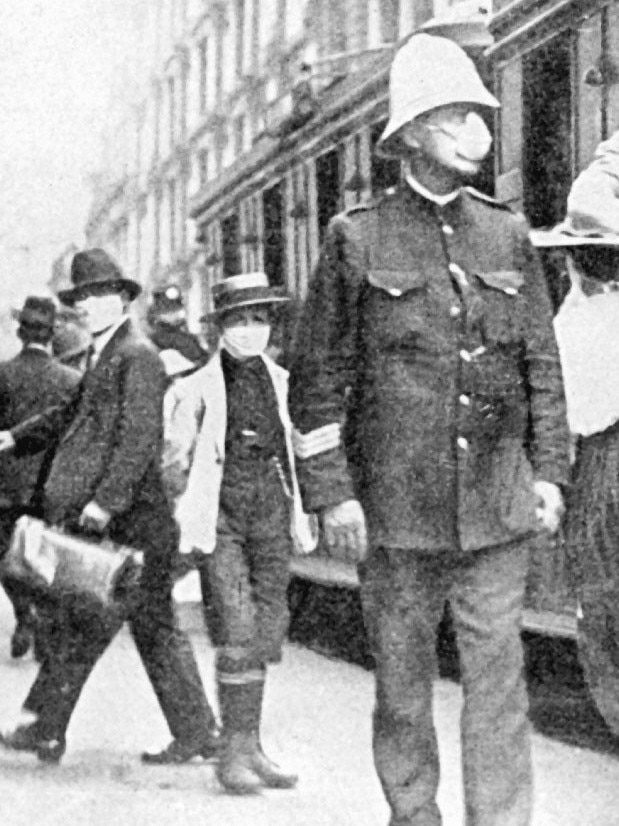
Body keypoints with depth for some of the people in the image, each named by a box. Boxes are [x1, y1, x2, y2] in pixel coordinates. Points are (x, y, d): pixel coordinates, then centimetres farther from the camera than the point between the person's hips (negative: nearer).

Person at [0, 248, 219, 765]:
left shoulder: (137, 356, -11)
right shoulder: (104, 356, 18)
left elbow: (139, 439, -19)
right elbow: (74, 414, 30)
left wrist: (105, 501, -24)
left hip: (128, 520, -9)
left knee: (81, 625, -4)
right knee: (156, 628, 10)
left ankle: (43, 729, 3)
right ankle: (197, 733, 13)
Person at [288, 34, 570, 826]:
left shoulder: (508, 235, 9)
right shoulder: (357, 238, -1)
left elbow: (542, 365, 14)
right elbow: (316, 377, 0)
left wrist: (548, 470, 7)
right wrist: (331, 494, -5)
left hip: (497, 504, 2)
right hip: (395, 509, -2)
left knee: (498, 679, 0)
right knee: (402, 686, 8)